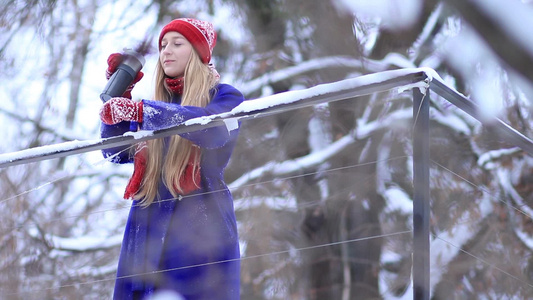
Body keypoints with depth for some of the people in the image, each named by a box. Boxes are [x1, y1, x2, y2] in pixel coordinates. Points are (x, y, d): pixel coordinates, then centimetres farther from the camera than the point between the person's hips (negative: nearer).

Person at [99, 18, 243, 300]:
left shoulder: (223, 96, 5)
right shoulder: (156, 105, 22)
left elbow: (213, 129, -18)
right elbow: (116, 153, 14)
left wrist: (138, 110, -26)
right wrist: (118, 93, 5)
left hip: (199, 228, -5)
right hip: (147, 230, 5)